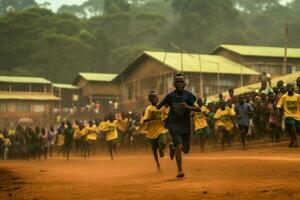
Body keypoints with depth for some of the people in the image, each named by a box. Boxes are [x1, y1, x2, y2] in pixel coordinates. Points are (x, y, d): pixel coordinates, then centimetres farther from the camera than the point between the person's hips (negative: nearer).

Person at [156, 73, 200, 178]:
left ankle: (174, 148, 45)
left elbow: (199, 109, -15)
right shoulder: (170, 96, -7)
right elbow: (159, 106, 10)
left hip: (186, 126, 2)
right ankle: (180, 170, -8)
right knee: (179, 146, -19)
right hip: (174, 125, -2)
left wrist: (188, 107, -27)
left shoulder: (188, 95, -8)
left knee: (186, 150, 11)